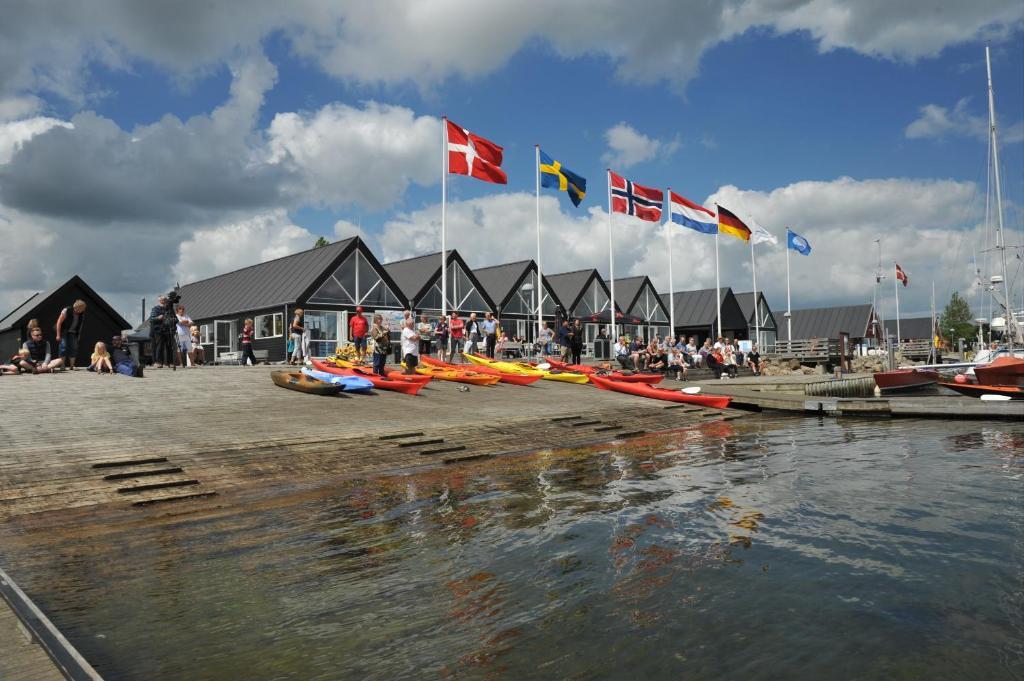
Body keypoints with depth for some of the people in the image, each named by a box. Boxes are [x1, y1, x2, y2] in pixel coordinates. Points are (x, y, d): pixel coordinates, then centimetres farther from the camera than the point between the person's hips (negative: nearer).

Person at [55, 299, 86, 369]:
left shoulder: (82, 314, -6)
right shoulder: (66, 311, -20)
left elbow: (80, 325, 8)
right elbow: (59, 322, -16)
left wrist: (79, 335, 7)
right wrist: (58, 335, -17)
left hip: (73, 333, 4)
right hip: (64, 332, -4)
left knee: (74, 348, -1)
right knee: (63, 347, -11)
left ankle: (72, 366, 4)